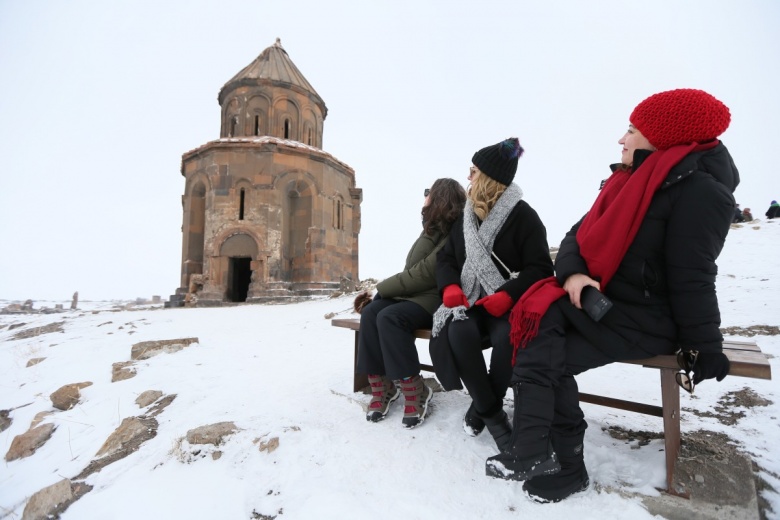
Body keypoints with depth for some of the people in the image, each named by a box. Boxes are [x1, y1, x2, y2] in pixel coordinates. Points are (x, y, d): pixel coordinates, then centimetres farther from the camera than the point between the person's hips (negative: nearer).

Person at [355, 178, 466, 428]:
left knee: (389, 317, -32)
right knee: (370, 312, -19)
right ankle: (382, 385, -15)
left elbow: (425, 275, -20)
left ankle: (416, 392, -19)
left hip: (433, 299, -8)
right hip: (411, 293, 8)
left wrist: (381, 287, -13)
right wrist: (382, 289, 3)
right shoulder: (431, 229, 17)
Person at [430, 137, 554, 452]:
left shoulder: (522, 215, -2)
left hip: (510, 305, -3)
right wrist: (450, 286, -10)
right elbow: (446, 258, 12)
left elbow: (540, 268, -9)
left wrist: (507, 296, -26)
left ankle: (482, 406, -7)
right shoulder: (466, 217, 14)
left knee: (507, 337, -34)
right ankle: (492, 412, -10)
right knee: (458, 332, -29)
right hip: (472, 302, 4)